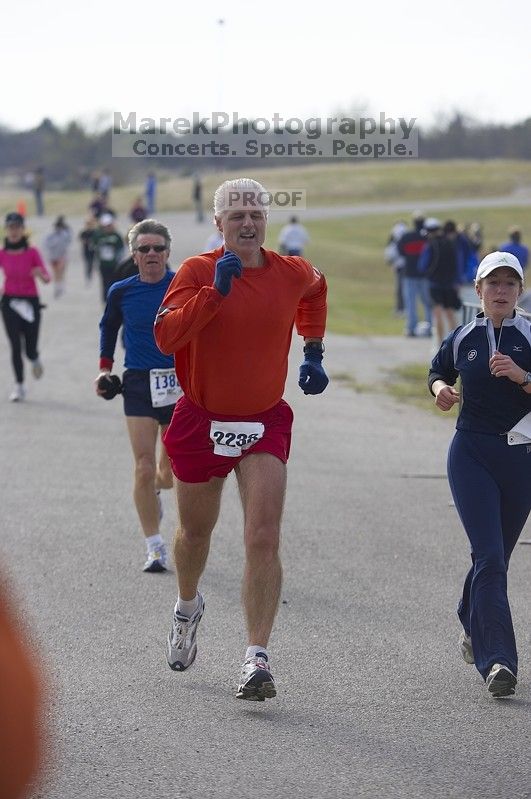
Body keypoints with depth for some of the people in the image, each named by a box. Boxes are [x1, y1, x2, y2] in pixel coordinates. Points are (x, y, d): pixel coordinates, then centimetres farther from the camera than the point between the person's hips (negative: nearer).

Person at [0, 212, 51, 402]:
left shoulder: (32, 252, -5)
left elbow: (47, 278, -10)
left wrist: (41, 274, -33)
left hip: (30, 302, -1)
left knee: (30, 349, 0)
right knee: (15, 346, -6)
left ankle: (34, 359, 37)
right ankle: (19, 386, 5)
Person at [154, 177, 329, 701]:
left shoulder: (292, 274, -3)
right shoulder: (198, 272, -12)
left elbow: (316, 289, 24)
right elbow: (165, 337, -26)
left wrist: (313, 351, 19)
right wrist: (216, 291, -34)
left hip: (264, 423, 0)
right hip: (202, 421, 0)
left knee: (263, 540, -15)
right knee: (195, 533, 19)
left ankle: (257, 658, -16)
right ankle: (188, 608, 50)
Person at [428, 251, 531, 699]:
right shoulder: (462, 339, 5)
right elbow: (439, 372, 22)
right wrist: (440, 389, 2)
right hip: (471, 454, -1)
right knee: (489, 555, -14)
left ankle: (473, 629, 41)